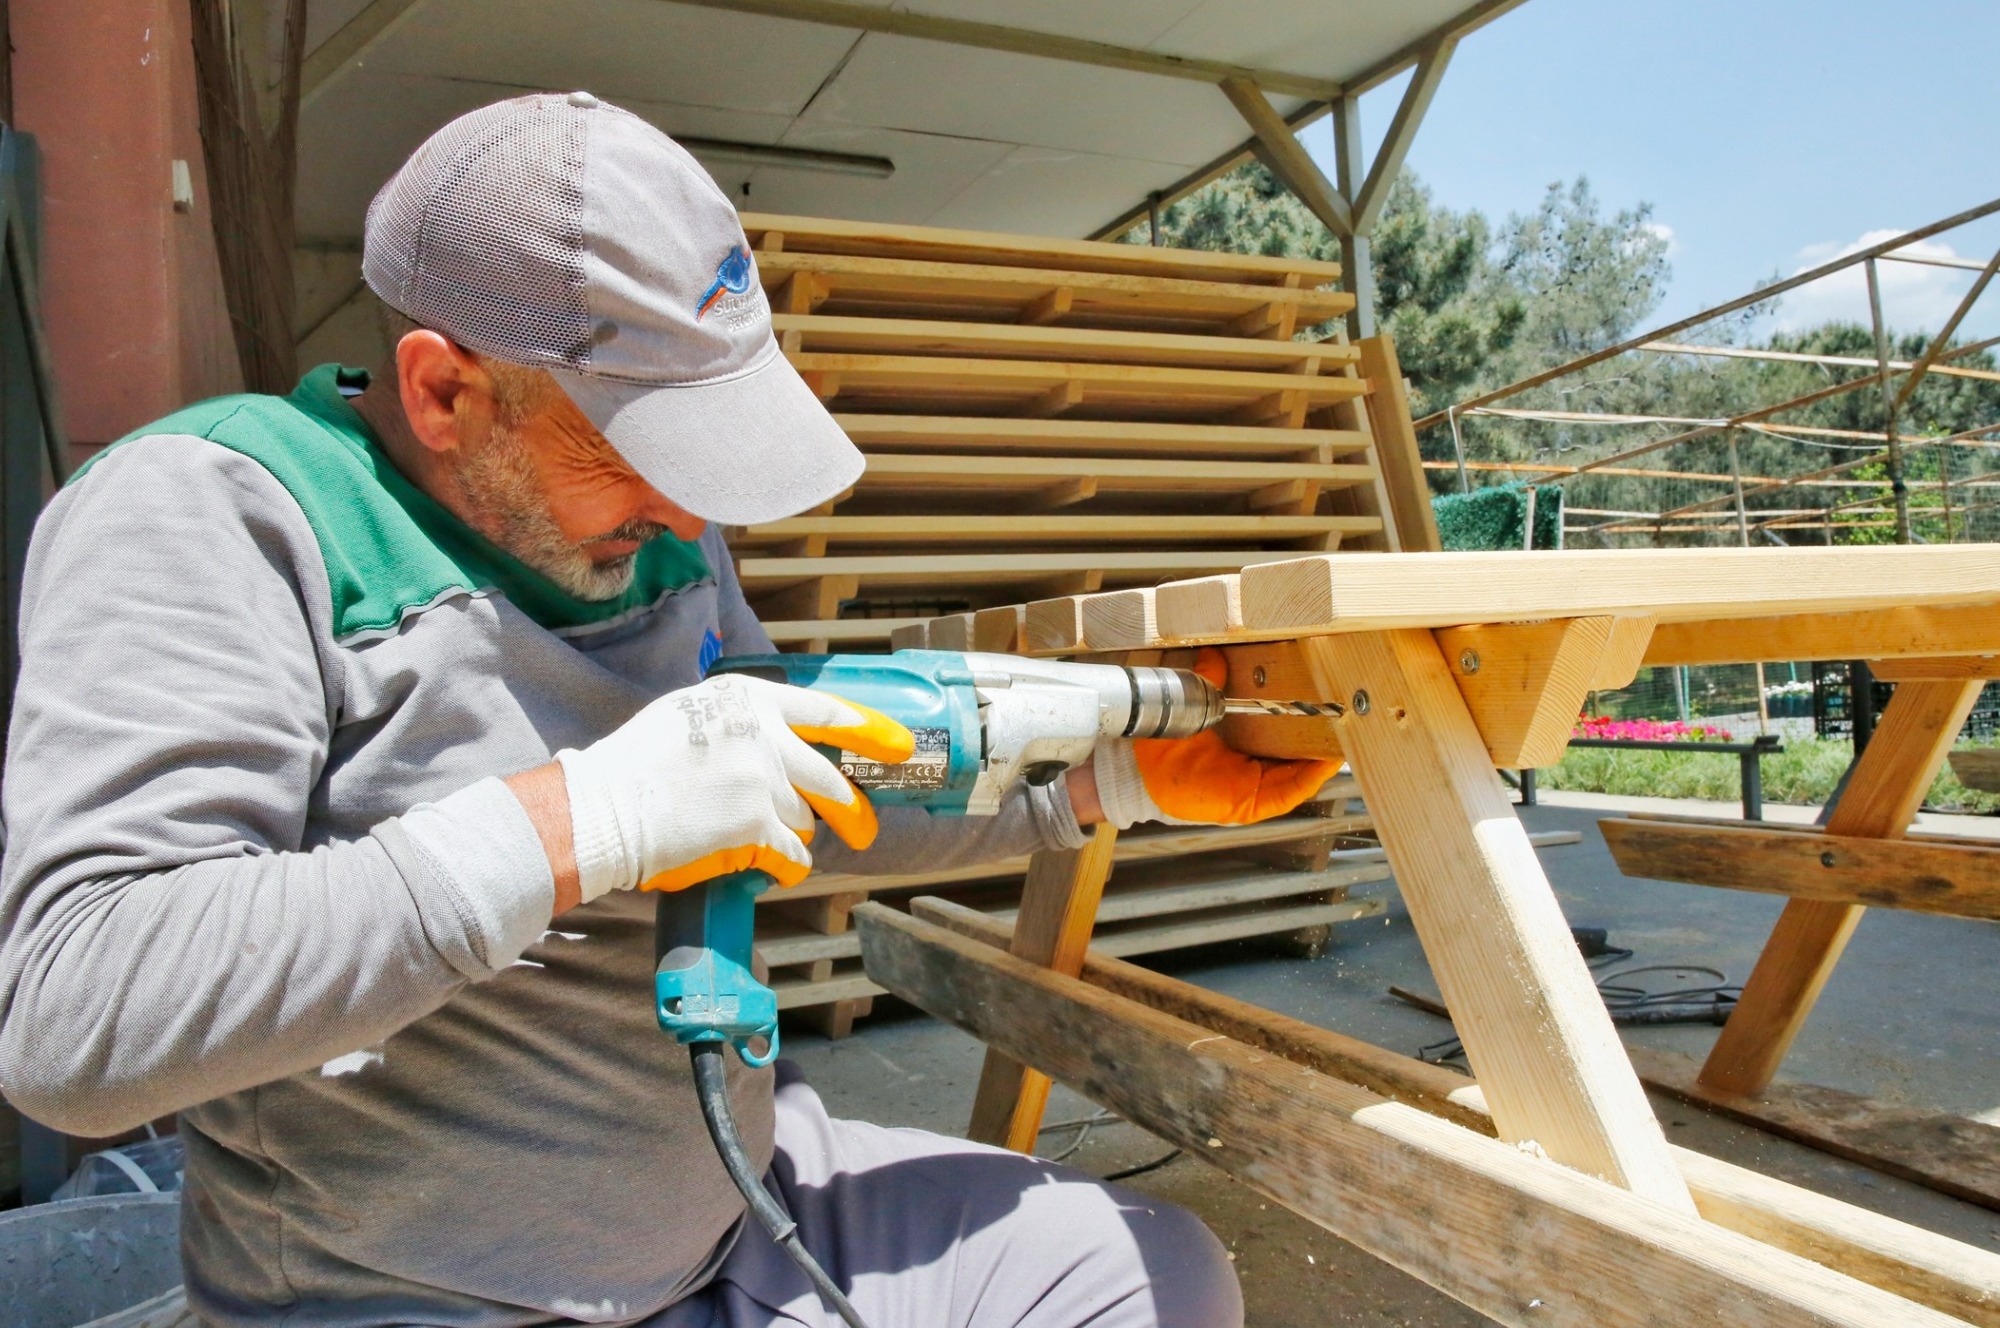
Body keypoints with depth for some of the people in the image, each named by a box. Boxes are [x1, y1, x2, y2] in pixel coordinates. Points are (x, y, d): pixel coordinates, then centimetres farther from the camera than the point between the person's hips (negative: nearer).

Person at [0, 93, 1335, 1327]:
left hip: (748, 1206, 7)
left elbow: (813, 794, 14)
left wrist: (1111, 782, 4)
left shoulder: (653, 525, 5)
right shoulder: (209, 509, -16)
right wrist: (577, 824, -31)